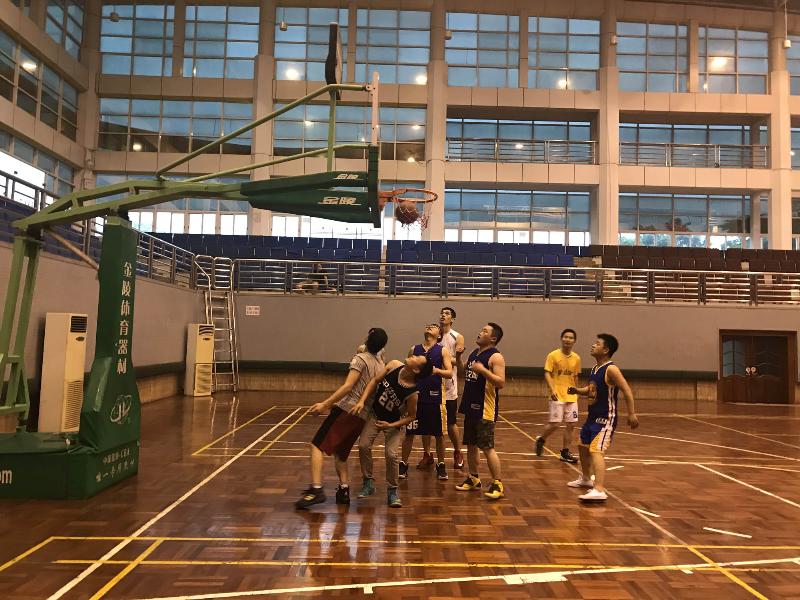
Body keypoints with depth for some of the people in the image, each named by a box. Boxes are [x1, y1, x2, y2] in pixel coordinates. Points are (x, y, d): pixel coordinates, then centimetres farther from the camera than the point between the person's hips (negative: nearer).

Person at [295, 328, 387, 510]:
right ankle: (344, 490, 14)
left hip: (347, 409, -7)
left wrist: (325, 404, -17)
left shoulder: (360, 359, -5)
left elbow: (348, 386, -16)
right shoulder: (381, 365, 15)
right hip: (363, 416, 8)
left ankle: (316, 489, -16)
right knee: (339, 452, 21)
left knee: (316, 446, -6)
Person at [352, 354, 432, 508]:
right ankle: (368, 482, 13)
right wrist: (362, 401, -18)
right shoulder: (394, 365, -21)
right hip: (374, 414, 4)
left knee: (392, 454, -12)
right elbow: (375, 381, -9)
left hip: (394, 422, -4)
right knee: (363, 445, -6)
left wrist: (391, 425, -25)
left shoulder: (412, 393, -30)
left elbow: (411, 416, -16)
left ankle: (392, 491, 10)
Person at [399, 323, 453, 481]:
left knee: (439, 434, 6)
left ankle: (441, 466, 21)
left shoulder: (443, 351, 2)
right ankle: (403, 465, 18)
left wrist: (436, 370, -24)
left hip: (435, 397, -1)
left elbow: (449, 373, -6)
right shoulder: (414, 349, 9)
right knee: (409, 433, 5)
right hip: (415, 395, 1)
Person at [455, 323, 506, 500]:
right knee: (471, 445, 16)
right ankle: (473, 479, 30)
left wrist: (483, 370, -28)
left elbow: (501, 383, -21)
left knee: (487, 448, -6)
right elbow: (465, 373, 24)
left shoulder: (495, 356, -13)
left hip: (485, 409, -8)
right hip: (470, 406, 9)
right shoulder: (474, 353, 12)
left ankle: (498, 485, 3)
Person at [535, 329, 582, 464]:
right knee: (555, 424, -7)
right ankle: (541, 440, 21)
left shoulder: (576, 358, 7)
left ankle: (565, 452, 16)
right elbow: (547, 374, -10)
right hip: (557, 396, -5)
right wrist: (552, 389, -22)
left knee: (571, 424, 4)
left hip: (571, 397, 5)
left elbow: (575, 377, 16)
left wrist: (576, 392, 18)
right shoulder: (553, 355, -6)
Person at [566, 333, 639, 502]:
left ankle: (599, 491, -28)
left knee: (596, 451, -22)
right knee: (583, 446, 23)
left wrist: (632, 414, -26)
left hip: (605, 419, -10)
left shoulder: (611, 369, -18)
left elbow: (627, 390, -21)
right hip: (592, 417, 10)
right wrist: (577, 391, 3)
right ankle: (586, 479, 44)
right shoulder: (594, 368, 9)